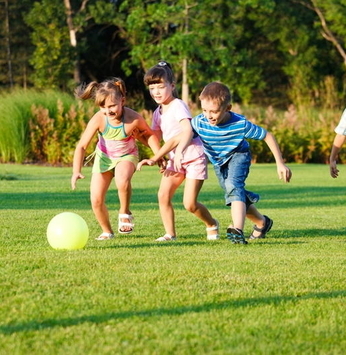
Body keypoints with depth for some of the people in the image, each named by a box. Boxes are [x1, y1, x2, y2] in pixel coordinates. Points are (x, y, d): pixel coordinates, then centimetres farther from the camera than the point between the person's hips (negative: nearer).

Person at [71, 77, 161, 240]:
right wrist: (76, 171, -41)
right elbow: (82, 146, -29)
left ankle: (125, 213, -8)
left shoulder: (134, 119, -30)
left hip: (127, 156, -2)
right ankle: (107, 231, 24)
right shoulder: (98, 119, -29)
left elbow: (149, 135, -7)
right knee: (96, 200, -4)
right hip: (104, 157, 2)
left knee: (122, 180, -36)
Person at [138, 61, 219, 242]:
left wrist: (180, 150, -48)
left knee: (189, 203, -10)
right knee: (163, 195, -10)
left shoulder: (178, 106, -17)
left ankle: (212, 225, 17)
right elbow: (155, 137, 19)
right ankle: (170, 234, 1)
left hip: (193, 157, -7)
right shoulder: (158, 113, 9)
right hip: (174, 159, 7)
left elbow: (187, 129, -33)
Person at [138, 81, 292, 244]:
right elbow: (177, 139, -21)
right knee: (238, 196, 13)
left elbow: (267, 136, -22)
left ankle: (237, 230, -45)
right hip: (218, 162, 5)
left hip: (238, 156, -5)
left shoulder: (240, 124, -34)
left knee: (233, 185, -32)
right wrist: (154, 159, -26)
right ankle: (262, 223, 38)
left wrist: (280, 164, -19)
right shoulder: (200, 122, -29)